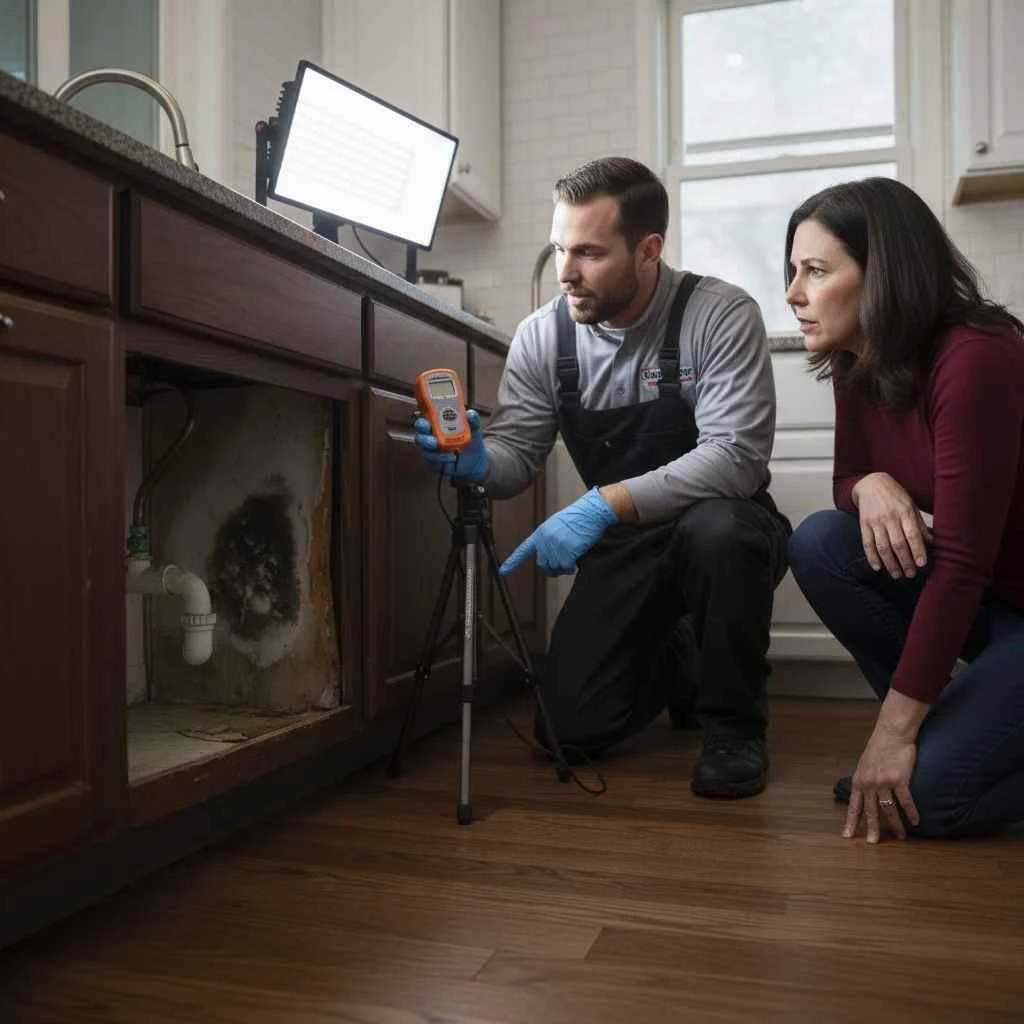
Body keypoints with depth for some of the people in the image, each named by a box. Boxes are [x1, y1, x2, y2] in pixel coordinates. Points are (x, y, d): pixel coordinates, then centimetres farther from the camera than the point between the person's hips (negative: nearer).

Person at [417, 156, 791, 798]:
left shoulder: (721, 315, -19)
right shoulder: (542, 336, -7)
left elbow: (736, 456, -28)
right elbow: (517, 457, -4)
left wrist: (607, 503, -39)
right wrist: (477, 460, -29)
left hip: (722, 528, -3)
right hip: (621, 551, 3)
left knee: (715, 529, -39)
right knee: (574, 725, -9)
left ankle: (734, 725, -10)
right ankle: (679, 663, 26)